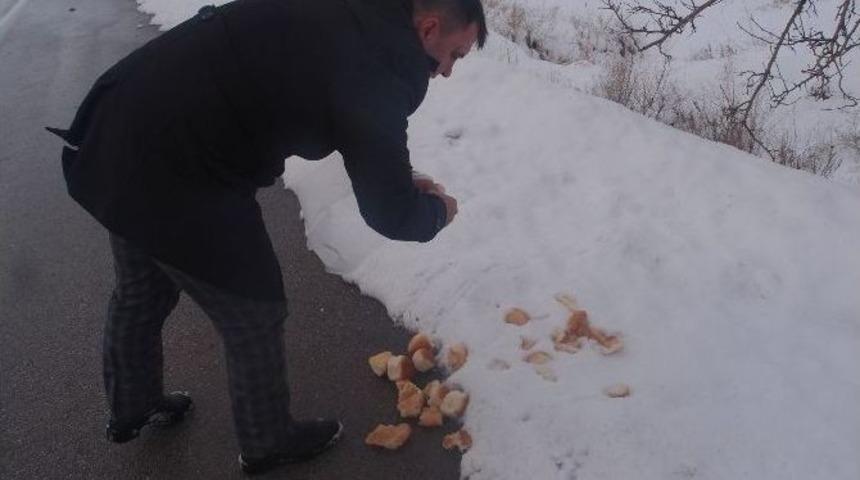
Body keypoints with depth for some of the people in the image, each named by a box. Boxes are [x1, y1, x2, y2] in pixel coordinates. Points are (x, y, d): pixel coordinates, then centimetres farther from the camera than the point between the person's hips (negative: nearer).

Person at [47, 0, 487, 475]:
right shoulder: (372, 67, -21)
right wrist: (437, 209, 8)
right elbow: (391, 215, -15)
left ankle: (131, 409, 53)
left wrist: (398, 177, 17)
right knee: (255, 317, 10)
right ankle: (268, 442, 35)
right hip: (173, 177, -10)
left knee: (141, 294, 28)